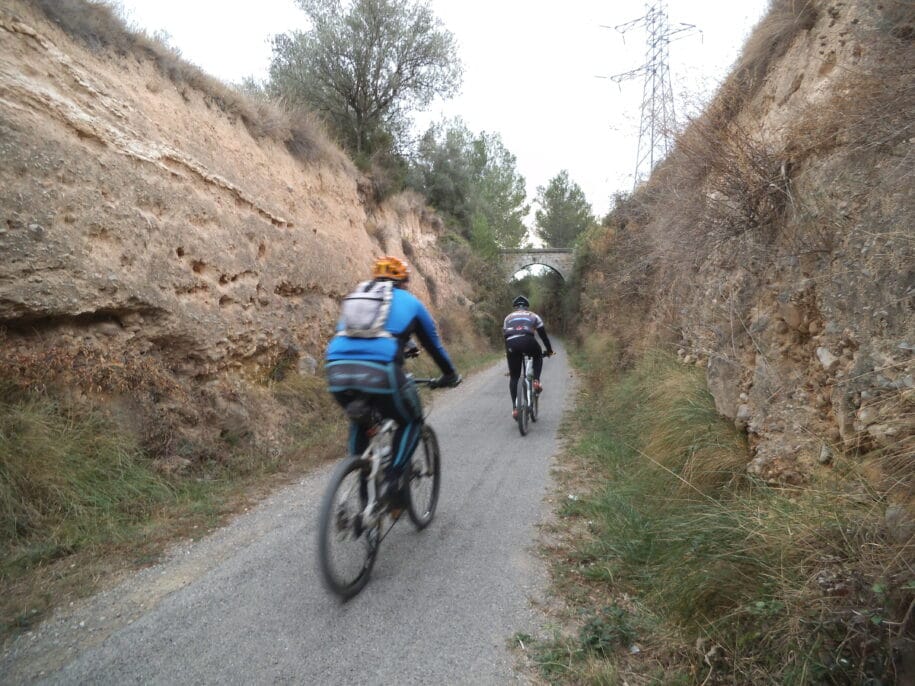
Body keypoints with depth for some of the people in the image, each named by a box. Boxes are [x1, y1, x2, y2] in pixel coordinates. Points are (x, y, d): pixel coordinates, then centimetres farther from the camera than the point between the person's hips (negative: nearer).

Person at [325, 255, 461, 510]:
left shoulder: (353, 297, 31)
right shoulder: (409, 301, 22)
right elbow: (433, 344, 32)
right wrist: (450, 375, 48)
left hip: (337, 370, 4)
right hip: (380, 371, -4)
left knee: (359, 422, 32)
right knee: (411, 422, 21)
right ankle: (392, 483, 7)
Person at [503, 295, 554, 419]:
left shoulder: (508, 317, 33)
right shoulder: (533, 316, 28)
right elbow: (543, 334, 28)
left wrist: (508, 353, 43)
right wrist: (549, 350, 39)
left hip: (511, 344, 1)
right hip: (527, 341, -1)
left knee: (514, 377, 13)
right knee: (538, 356, 34)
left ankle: (514, 408, 6)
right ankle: (536, 381, 13)